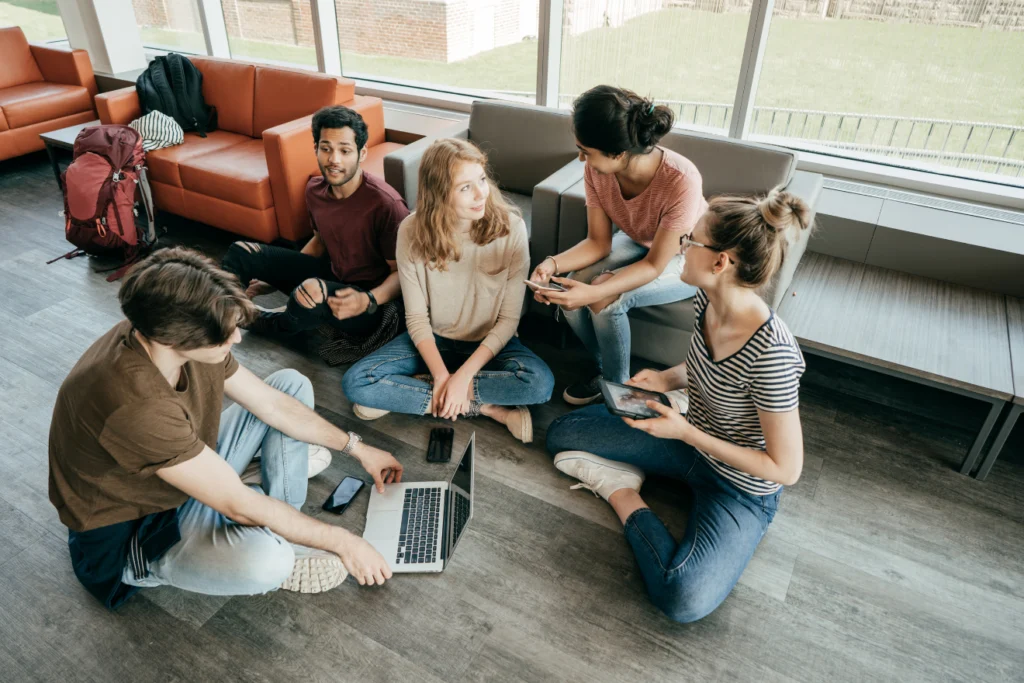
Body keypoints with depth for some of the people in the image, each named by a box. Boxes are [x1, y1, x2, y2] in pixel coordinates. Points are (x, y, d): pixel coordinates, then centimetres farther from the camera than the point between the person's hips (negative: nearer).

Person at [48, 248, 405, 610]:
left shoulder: (169, 336, -15)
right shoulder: (133, 405, -39)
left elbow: (272, 403, -3)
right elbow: (238, 505, -32)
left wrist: (357, 448, 3)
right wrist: (342, 542, -22)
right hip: (131, 531, -8)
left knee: (291, 383, 4)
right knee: (264, 560, -39)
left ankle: (280, 530, 0)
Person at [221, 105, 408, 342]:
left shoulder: (385, 204, -26)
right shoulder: (314, 189, -3)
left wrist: (368, 300, -38)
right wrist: (276, 276, 12)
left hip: (369, 306, -7)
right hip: (331, 274, 7)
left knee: (312, 290, -37)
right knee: (241, 252, 3)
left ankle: (276, 323, -2)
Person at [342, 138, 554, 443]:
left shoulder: (510, 227, -19)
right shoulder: (412, 232, -16)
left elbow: (509, 318, -15)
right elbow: (416, 317, -10)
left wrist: (462, 376, -23)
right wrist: (441, 376, -23)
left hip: (490, 342, -1)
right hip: (432, 339, 1)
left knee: (540, 382, -32)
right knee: (355, 382, -20)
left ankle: (401, 395, -17)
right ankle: (485, 407, -15)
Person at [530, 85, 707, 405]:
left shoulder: (680, 180, -38)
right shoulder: (596, 171, -23)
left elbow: (655, 265, -29)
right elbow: (598, 243, -12)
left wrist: (595, 293, -42)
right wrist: (553, 263, -31)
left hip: (684, 257, -5)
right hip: (638, 242, 5)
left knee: (606, 300, -27)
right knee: (571, 292, -19)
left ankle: (617, 385, 0)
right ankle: (605, 367, 9)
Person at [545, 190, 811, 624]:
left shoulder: (770, 353, -35)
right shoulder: (707, 301, -12)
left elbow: (786, 468, -26)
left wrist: (686, 433, -27)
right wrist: (669, 379, -10)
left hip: (742, 488, -6)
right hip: (693, 440, 6)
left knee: (684, 600, -30)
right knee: (562, 433, 2)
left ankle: (623, 496, -8)